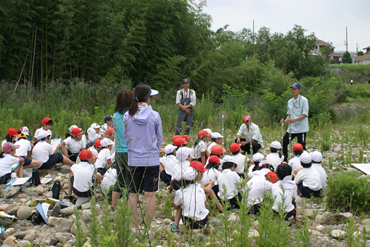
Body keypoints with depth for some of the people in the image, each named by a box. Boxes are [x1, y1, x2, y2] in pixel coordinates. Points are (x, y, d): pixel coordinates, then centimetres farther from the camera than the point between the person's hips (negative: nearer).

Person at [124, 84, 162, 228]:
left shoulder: (127, 116, -4)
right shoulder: (155, 116, -7)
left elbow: (125, 137, 7)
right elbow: (159, 138, 3)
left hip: (133, 160, 2)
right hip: (152, 160, -1)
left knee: (133, 194, 10)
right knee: (150, 195, 5)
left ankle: (134, 226, 14)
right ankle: (148, 227, 10)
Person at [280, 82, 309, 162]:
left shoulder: (304, 100, -7)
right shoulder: (290, 101, 12)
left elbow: (305, 114, -14)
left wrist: (294, 120, -26)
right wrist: (285, 121, -4)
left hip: (301, 128, -7)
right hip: (291, 128, 7)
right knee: (283, 143, 6)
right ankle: (284, 161, 19)